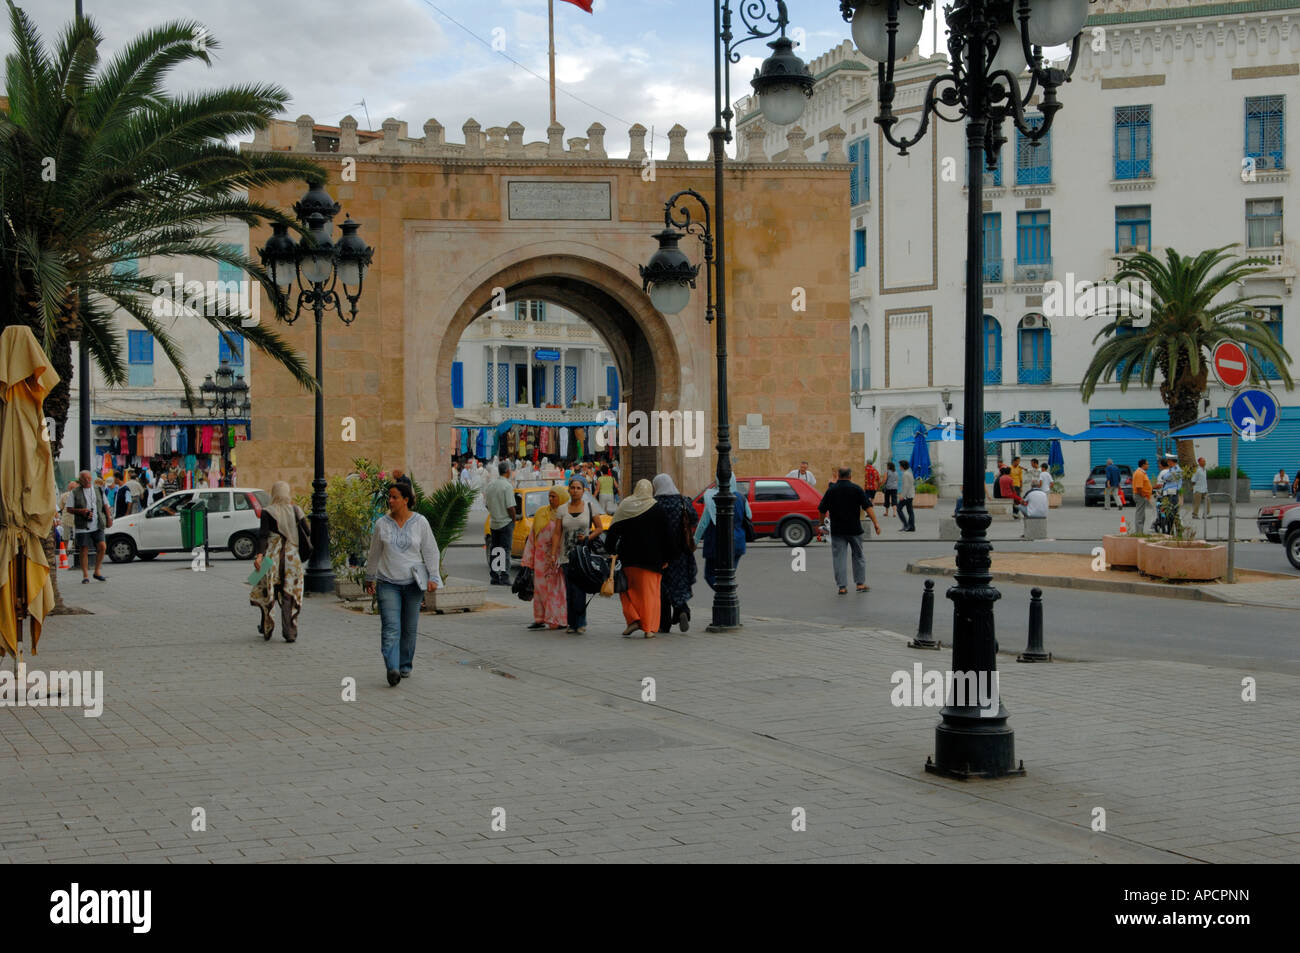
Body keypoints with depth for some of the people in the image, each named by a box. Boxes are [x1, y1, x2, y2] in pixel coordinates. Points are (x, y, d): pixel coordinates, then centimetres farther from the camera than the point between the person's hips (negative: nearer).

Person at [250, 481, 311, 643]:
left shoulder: (267, 512, -5)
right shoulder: (295, 510, 3)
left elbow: (263, 535, -15)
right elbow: (307, 533, 3)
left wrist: (259, 555, -22)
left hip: (272, 558, -2)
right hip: (292, 557, 2)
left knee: (267, 593, 14)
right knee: (289, 595, 4)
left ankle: (266, 629, 24)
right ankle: (290, 632, -3)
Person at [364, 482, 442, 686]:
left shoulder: (420, 523, 0)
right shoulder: (382, 524, 2)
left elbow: (431, 552, 4)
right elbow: (374, 554, 13)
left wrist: (433, 577, -4)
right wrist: (370, 579, 18)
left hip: (413, 582, 0)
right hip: (388, 583, 0)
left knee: (409, 628, 8)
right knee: (390, 628, -13)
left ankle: (405, 665, 23)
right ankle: (392, 669, -24)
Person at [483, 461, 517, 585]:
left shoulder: (490, 485, 6)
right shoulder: (507, 486, -15)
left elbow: (487, 504, 12)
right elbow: (510, 507, -17)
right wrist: (514, 519, -3)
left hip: (493, 522, 6)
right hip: (506, 522, -6)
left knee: (493, 550, 11)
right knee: (505, 551, -4)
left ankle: (494, 577, 12)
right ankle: (504, 578, -8)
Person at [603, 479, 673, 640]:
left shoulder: (624, 506, 0)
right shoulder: (657, 508, -4)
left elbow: (613, 530, 1)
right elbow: (667, 535, -3)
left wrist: (610, 550, 8)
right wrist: (667, 557, 5)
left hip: (628, 558, 1)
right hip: (652, 559, -1)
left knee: (628, 590, 16)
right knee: (650, 592, 4)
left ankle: (633, 620, 0)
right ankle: (648, 628, 0)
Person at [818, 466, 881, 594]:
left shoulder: (831, 490, 0)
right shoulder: (856, 489, -3)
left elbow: (822, 510, 2)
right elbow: (868, 507, -10)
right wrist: (875, 523, -10)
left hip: (837, 530, 0)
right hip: (854, 529, 0)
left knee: (838, 557, 3)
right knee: (858, 556, 14)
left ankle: (842, 586, 0)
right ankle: (860, 583, 15)